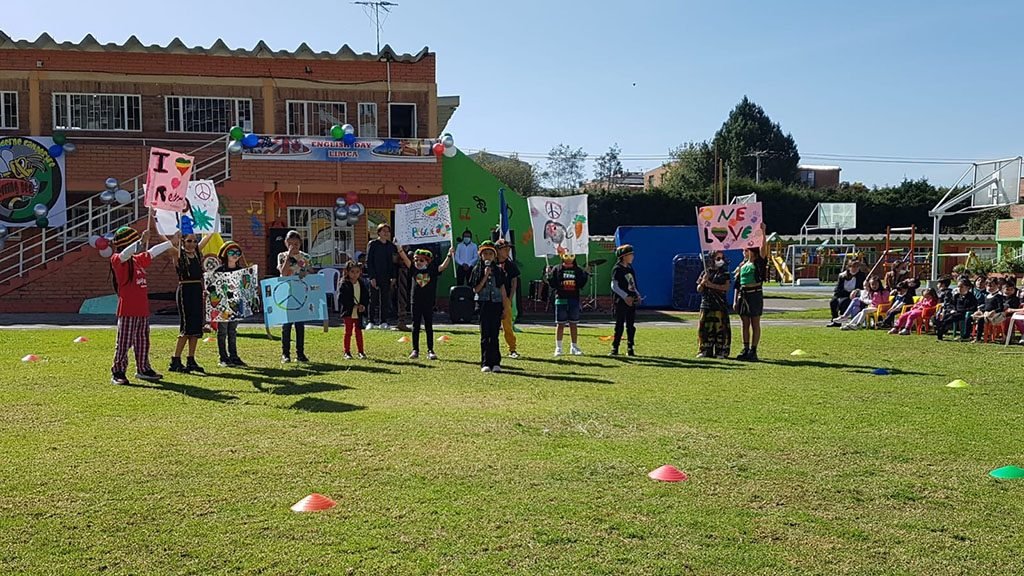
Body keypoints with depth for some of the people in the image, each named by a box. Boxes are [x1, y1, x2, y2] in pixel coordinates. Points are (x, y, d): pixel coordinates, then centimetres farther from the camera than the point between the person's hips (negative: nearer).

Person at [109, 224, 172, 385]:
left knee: (143, 341, 15)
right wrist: (141, 241, -40)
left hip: (143, 310, 8)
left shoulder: (138, 260, 15)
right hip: (127, 311, -8)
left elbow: (152, 253, 29)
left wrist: (171, 243, 36)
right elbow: (125, 254, -29)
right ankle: (117, 373, 3)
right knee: (124, 342, -4)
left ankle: (143, 369, 26)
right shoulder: (117, 260, -8)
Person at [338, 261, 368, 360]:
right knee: (348, 332, 5)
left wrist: (363, 306, -10)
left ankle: (361, 351, 18)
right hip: (348, 312, -4)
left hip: (358, 313, 4)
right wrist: (354, 305, -20)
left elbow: (366, 296, 9)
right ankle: (347, 352, 13)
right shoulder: (344, 284, -8)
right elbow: (341, 298, -15)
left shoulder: (361, 284, 6)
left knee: (358, 332, 11)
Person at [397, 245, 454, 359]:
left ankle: (430, 351, 10)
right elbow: (405, 259, -5)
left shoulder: (432, 270, -2)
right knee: (415, 327, 7)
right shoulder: (414, 269, 2)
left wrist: (449, 255, -23)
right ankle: (415, 350, 13)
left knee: (429, 327, 5)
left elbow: (443, 266, -11)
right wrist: (399, 249, -16)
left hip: (429, 302, -1)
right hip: (416, 302, 1)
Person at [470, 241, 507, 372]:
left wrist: (504, 307, 6)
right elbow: (476, 289, -4)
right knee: (485, 334, -1)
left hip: (496, 304, 1)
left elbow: (502, 289, 10)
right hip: (483, 304, -1)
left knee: (494, 334, 1)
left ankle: (495, 363, 2)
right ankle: (485, 363, 1)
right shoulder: (477, 270, 3)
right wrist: (485, 276, -12)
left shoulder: (498, 270, 9)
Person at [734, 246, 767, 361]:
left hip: (755, 294, -6)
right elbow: (737, 283, 15)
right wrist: (735, 300, 11)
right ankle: (745, 350, 14)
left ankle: (753, 351, 2)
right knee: (745, 324, 8)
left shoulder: (759, 263, -1)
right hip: (742, 295, 6)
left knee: (755, 324, 0)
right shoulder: (742, 265, 14)